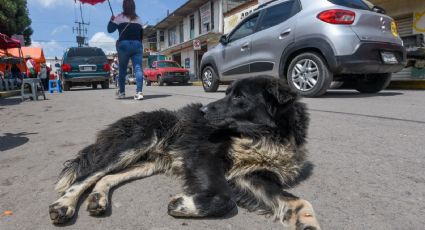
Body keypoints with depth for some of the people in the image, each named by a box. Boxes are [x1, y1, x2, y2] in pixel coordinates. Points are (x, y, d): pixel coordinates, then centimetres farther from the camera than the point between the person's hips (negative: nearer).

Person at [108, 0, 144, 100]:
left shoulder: (120, 17, 3)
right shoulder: (138, 19, 13)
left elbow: (110, 29, 3)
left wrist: (111, 20, 20)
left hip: (124, 44, -1)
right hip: (137, 45, 2)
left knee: (122, 69, 9)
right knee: (138, 68, -9)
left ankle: (122, 92, 16)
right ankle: (139, 92, -23)